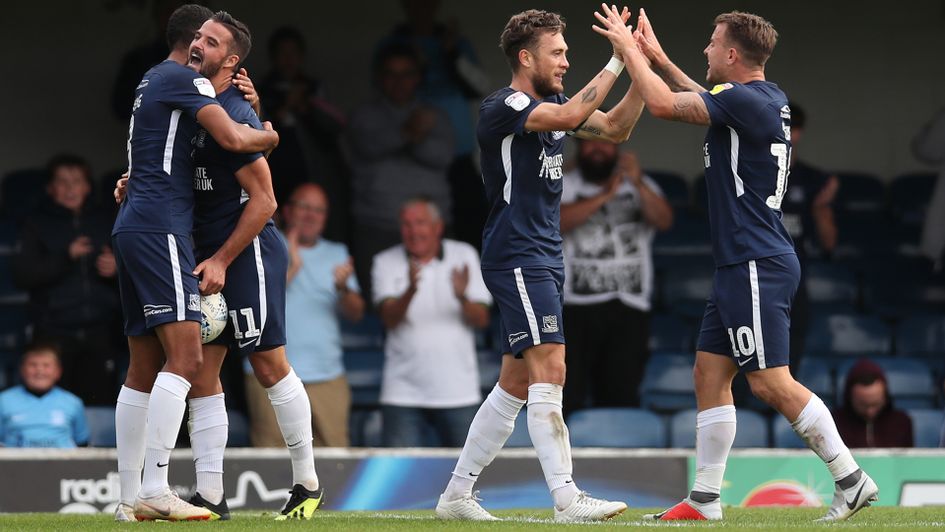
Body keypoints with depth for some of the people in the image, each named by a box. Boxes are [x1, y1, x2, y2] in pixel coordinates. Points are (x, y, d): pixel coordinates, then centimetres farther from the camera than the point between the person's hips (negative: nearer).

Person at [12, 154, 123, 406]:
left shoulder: (101, 223, 15)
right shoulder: (37, 225, 6)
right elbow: (22, 274, -7)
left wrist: (115, 270, -2)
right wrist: (66, 257, -16)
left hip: (99, 333, 3)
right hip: (55, 333, -3)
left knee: (102, 404, -6)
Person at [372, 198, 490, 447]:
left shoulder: (464, 255, 5)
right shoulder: (386, 263, 3)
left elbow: (482, 320, 0)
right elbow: (389, 319, -11)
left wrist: (462, 298, -22)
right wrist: (410, 291, -30)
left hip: (458, 393, 1)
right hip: (403, 395, -1)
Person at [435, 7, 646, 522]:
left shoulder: (550, 104, 14)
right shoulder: (502, 107, -12)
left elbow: (615, 128, 14)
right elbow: (571, 116, -27)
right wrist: (617, 60, -22)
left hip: (543, 260, 10)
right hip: (516, 259, -10)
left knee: (516, 384, 11)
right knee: (549, 370, -16)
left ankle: (456, 494, 16)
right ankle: (567, 499, -21)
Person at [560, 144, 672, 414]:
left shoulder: (640, 186, 13)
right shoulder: (564, 185, 8)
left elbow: (664, 220, -4)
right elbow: (557, 220, -11)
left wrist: (638, 184, -20)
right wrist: (604, 195, -19)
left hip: (628, 310, 2)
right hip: (576, 308, -2)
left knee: (622, 398, 1)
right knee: (566, 400, -7)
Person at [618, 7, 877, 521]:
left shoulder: (746, 100, -17)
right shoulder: (769, 99, 12)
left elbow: (663, 104, -18)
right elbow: (707, 102, 33)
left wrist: (630, 51, -3)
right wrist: (658, 58, 31)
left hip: (756, 266, -10)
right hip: (741, 266, 10)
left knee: (771, 383, -11)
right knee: (709, 375, 10)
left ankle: (851, 479, -8)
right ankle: (705, 501, 11)